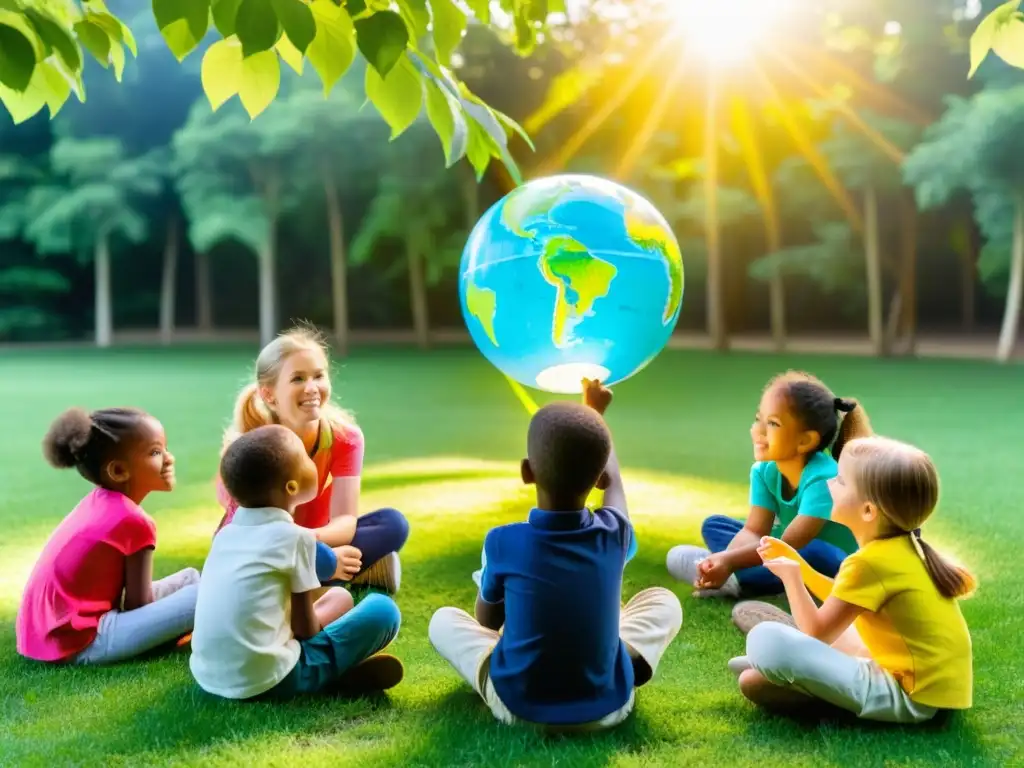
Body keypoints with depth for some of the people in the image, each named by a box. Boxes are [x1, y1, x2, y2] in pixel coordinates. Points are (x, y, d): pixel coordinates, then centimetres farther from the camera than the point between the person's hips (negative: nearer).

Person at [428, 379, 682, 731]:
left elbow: (486, 620, 2)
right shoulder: (614, 535, -11)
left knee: (443, 619, 20)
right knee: (664, 601, 20)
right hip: (609, 705, 1)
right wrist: (596, 414, 29)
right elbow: (614, 482, 14)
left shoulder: (503, 542, -17)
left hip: (518, 705, -1)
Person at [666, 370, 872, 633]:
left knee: (812, 553, -40)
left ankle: (736, 583, -25)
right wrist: (724, 562, -37)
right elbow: (754, 530, -16)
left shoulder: (823, 478, -29)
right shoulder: (764, 470, -9)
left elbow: (789, 545, -35)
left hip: (839, 573, -7)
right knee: (713, 525, 1)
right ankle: (734, 580, -27)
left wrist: (729, 561, -45)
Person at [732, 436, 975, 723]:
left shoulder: (871, 562, -20)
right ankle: (771, 666, 16)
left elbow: (816, 632, -14)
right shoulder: (902, 546, 8)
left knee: (766, 639, -26)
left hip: (909, 695, -10)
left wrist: (790, 575, -1)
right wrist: (797, 563, 16)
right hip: (932, 682, 10)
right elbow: (841, 602, 23)